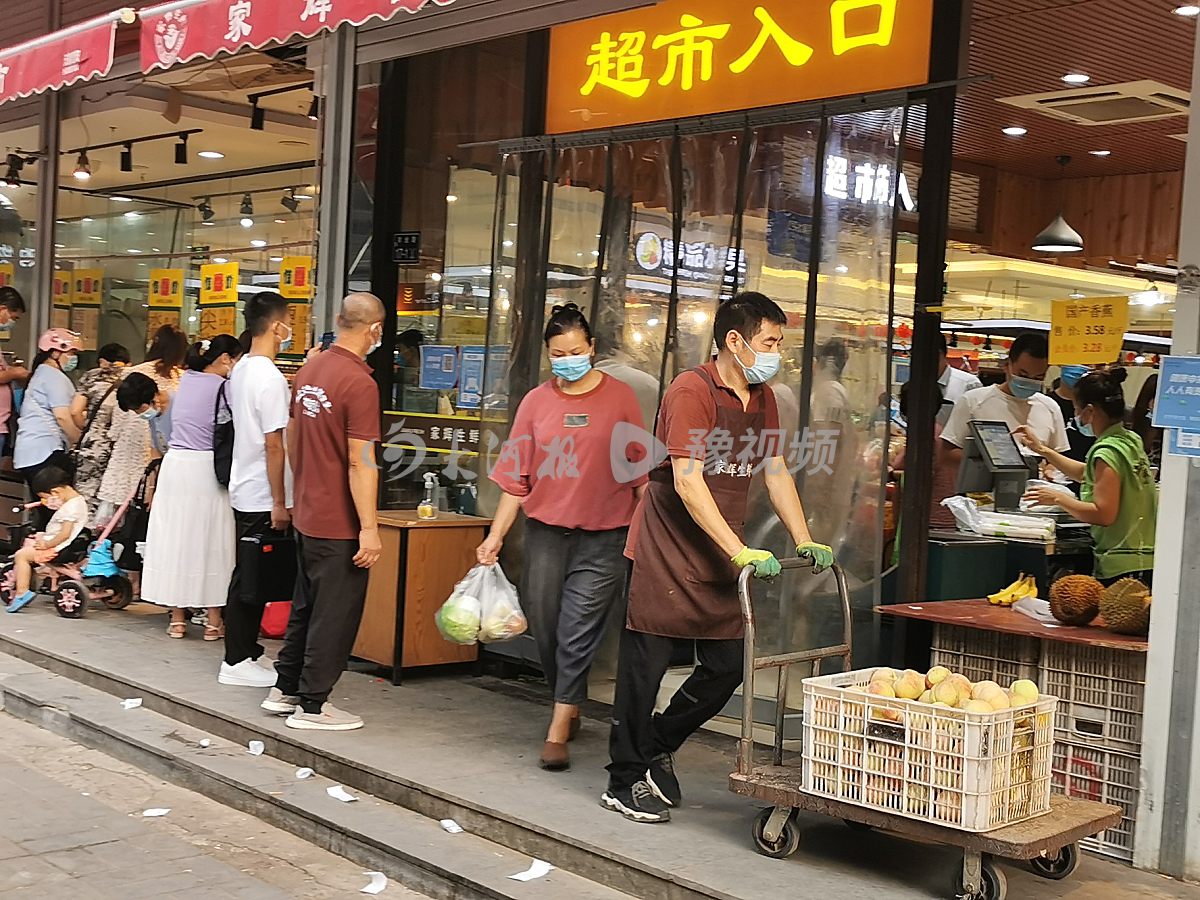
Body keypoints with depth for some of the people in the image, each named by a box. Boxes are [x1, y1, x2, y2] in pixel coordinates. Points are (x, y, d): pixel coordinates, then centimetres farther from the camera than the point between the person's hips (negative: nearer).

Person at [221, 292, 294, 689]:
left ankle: (245, 653, 24)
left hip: (243, 492, 9)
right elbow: (274, 444, -20)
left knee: (248, 578, 15)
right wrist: (279, 503, -17)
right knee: (252, 582, -2)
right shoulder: (270, 378, -19)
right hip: (263, 496, -9)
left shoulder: (240, 370, 10)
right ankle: (238, 662, 5)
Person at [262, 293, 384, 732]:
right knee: (335, 613, 3)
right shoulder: (359, 383, -19)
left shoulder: (309, 370, 6)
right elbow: (360, 462, -22)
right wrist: (369, 527, -20)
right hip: (340, 523, -8)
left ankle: (284, 688, 30)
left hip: (307, 515, 8)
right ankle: (312, 705, 11)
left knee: (306, 605, 21)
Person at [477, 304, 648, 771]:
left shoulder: (620, 397, -1)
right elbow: (516, 479, 7)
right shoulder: (536, 402, 5)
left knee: (578, 632, -6)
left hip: (603, 536, -3)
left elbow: (640, 473, 1)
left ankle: (558, 729, 1)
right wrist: (495, 536, 2)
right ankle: (570, 709, 32)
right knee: (545, 626, 9)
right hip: (545, 531, 3)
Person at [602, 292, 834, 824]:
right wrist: (741, 552, -26)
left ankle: (656, 748, 28)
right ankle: (624, 784, 13)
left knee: (727, 666, 7)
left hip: (718, 559, 8)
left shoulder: (762, 399, 10)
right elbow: (687, 482, -23)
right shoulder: (692, 391, -16)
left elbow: (776, 474, 16)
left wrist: (805, 542, 7)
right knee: (645, 666, 0)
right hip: (666, 551, -8)